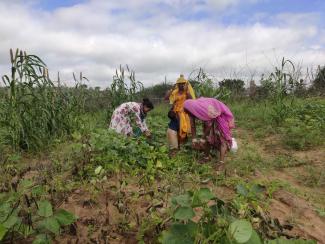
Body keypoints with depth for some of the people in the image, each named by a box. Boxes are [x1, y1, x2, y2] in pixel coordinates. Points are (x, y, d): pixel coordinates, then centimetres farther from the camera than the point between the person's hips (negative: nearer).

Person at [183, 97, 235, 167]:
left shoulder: (206, 110, -39)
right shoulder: (193, 109, -16)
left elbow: (209, 125, -27)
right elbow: (192, 125, -4)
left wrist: (203, 139, -16)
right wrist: (194, 139, 0)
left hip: (221, 116, -7)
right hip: (211, 117, 8)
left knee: (222, 139, -10)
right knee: (208, 137, 8)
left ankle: (221, 162, -10)